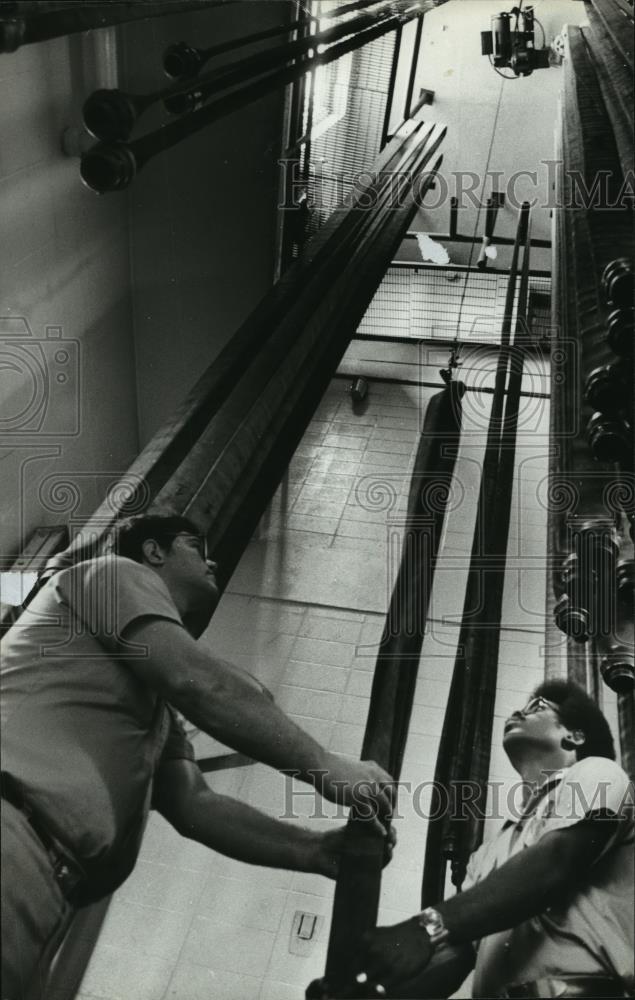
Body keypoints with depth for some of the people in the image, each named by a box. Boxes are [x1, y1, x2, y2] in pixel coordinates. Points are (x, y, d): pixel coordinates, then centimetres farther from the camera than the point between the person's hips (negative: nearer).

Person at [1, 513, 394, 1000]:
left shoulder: (158, 702, 34)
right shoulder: (114, 574, 9)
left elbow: (194, 805, 21)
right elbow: (198, 680, -9)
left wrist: (319, 851, 8)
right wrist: (325, 766, -5)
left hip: (42, 889, 9)